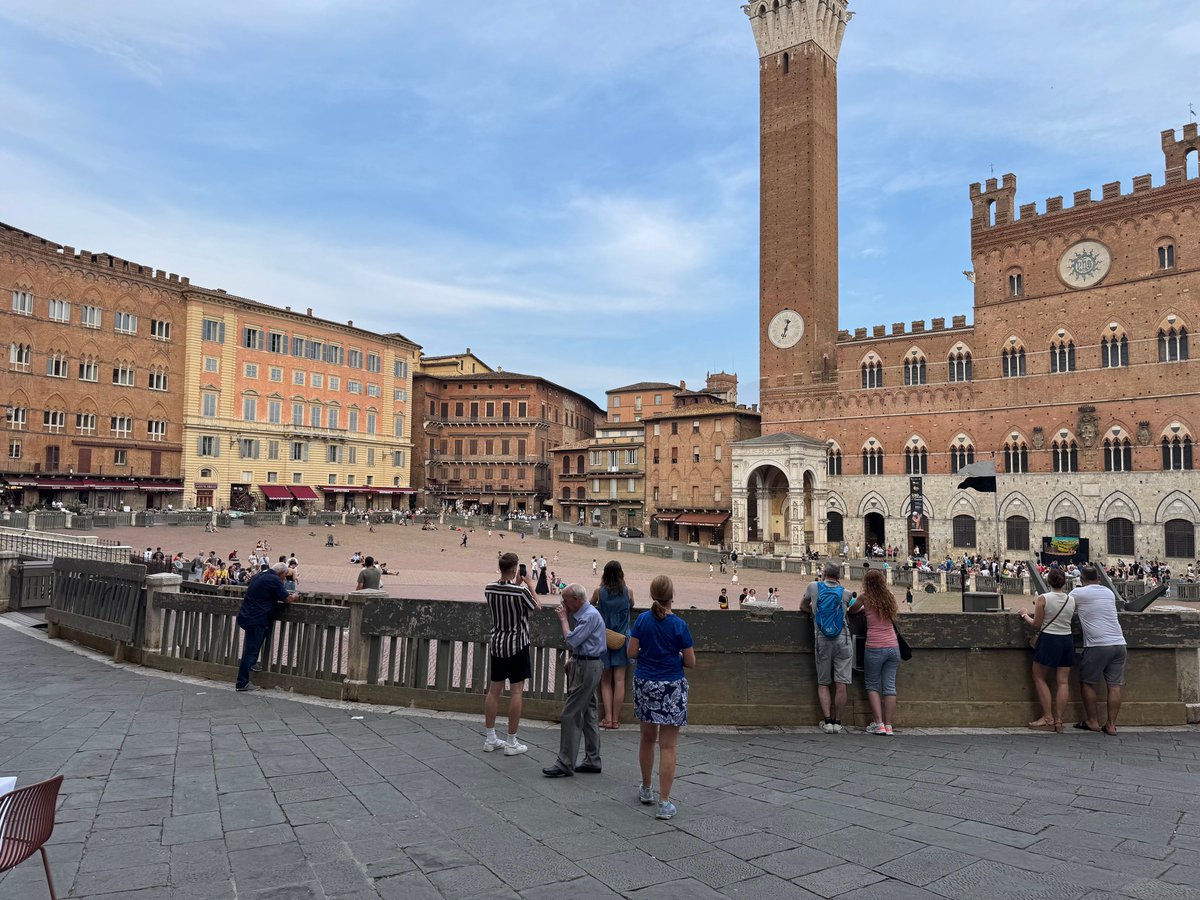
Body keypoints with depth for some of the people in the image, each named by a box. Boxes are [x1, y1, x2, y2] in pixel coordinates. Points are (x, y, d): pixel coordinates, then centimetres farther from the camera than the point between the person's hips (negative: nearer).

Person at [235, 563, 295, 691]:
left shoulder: (258, 576, 16)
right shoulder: (274, 580, -11)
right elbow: (287, 599, -10)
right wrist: (294, 596, 13)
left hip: (244, 616, 9)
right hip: (256, 620, -9)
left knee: (250, 648, 22)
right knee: (251, 650, -3)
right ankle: (242, 683, 0)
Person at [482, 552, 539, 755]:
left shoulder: (489, 589, -4)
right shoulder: (521, 591, -20)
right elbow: (536, 607, -1)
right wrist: (530, 586, 9)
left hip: (496, 643, 6)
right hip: (517, 645, -5)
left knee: (494, 690, 12)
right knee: (516, 692, 1)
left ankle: (490, 739, 20)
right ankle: (512, 743, 5)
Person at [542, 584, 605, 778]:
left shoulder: (590, 616, -18)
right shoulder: (584, 614, 13)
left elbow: (571, 640, -21)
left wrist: (564, 618, -9)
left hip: (586, 667, -10)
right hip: (585, 665, 10)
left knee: (570, 715, -7)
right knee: (588, 715, 13)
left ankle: (565, 764, -2)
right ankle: (592, 760, 20)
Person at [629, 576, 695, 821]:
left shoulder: (643, 619, -4)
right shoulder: (679, 625, -12)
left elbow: (632, 652, -2)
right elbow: (690, 662, -7)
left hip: (644, 684, 4)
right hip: (671, 688, -4)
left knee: (647, 738, 20)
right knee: (668, 746, 1)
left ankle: (646, 790, 35)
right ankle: (664, 803, 2)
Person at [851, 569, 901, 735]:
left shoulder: (866, 598, -2)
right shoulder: (889, 598, 9)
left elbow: (853, 611, 10)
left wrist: (862, 608, 31)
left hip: (875, 648, -4)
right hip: (893, 647, 4)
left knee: (872, 685, 9)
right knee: (889, 686, 6)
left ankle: (878, 723, 2)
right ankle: (888, 725, 7)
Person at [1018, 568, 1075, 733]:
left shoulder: (1043, 598, -11)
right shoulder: (1071, 600, 3)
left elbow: (1036, 625, -9)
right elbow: (1066, 620, 12)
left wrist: (1025, 615, 10)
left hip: (1048, 640, -5)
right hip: (1067, 640, 5)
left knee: (1039, 678, 8)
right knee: (1063, 681, 8)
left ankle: (1048, 718, 6)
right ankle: (1058, 720, 10)